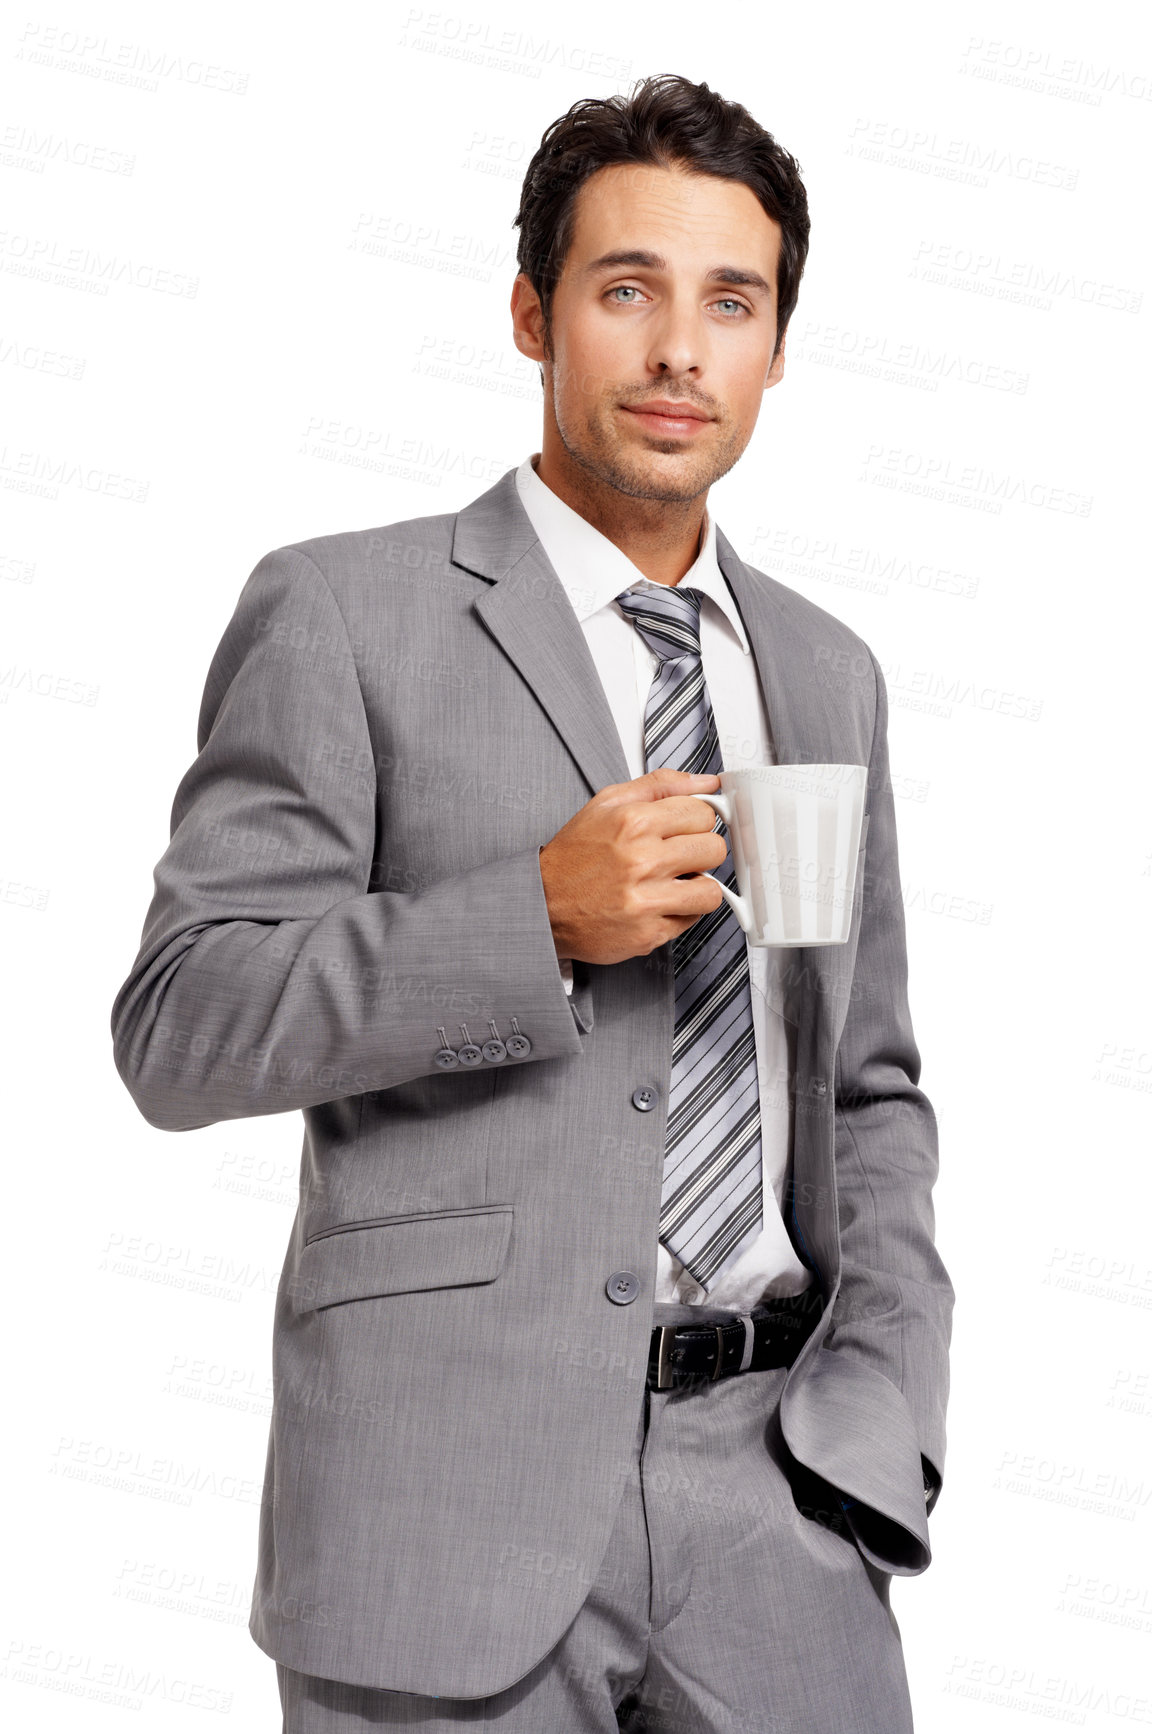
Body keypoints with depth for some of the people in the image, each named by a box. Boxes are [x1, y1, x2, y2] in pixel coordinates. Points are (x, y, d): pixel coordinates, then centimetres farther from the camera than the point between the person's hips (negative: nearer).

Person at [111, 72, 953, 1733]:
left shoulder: (827, 671, 13)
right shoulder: (342, 614, -3)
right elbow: (177, 1030, -8)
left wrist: (883, 1396, 3)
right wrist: (538, 918, -19)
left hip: (773, 1475, 4)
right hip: (457, 1489, -4)